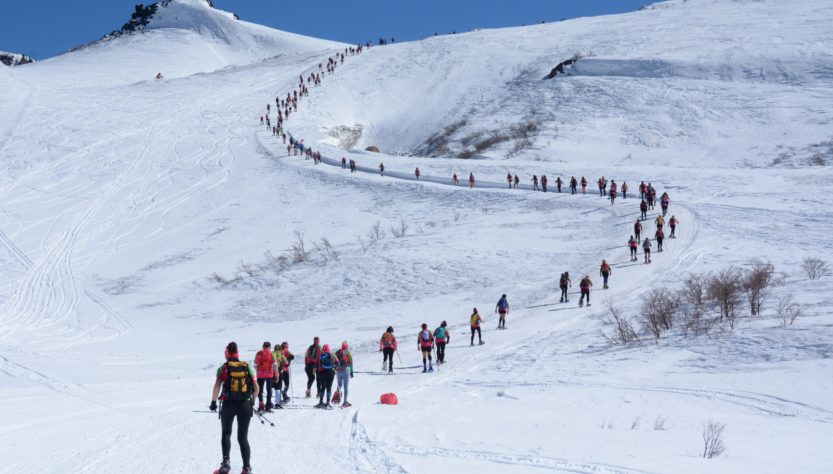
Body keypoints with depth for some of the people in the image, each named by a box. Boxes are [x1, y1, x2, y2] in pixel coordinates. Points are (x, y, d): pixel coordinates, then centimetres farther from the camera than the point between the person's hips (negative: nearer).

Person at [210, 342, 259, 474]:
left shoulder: (223, 368, -2)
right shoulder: (248, 367, 4)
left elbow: (217, 386, -13)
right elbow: (256, 388, 3)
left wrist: (213, 402, -3)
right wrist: (252, 401, 17)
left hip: (228, 404, -2)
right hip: (245, 405, 2)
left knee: (226, 433, 17)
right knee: (243, 437, 10)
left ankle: (226, 462, 0)